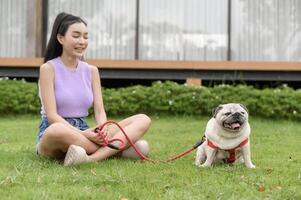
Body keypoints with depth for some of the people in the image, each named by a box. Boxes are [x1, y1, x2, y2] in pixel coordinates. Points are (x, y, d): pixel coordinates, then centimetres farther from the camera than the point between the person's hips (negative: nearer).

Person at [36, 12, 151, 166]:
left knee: (143, 120, -13)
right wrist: (82, 134, -27)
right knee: (57, 130, -45)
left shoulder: (91, 71, 11)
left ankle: (91, 158, -35)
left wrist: (103, 130, -21)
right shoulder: (48, 68, -4)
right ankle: (117, 148, -28)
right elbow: (52, 115, -13)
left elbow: (99, 111, 3)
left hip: (85, 133, 6)